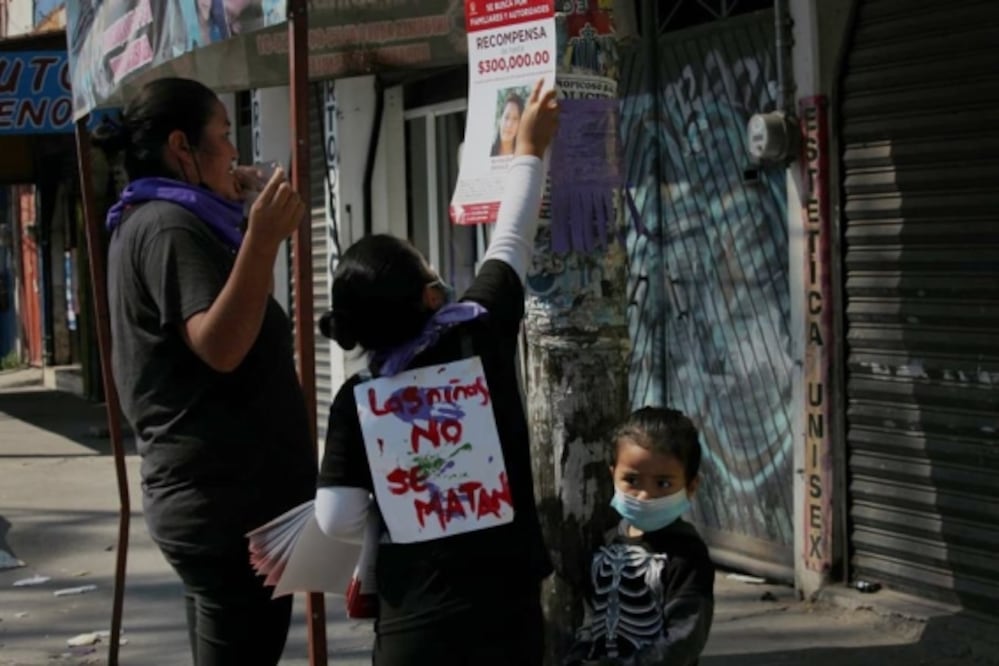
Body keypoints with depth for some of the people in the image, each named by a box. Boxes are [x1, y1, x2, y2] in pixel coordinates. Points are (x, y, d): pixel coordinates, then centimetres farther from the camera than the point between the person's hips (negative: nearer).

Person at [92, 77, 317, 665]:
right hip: (229, 498, -11)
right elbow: (221, 347, -27)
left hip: (211, 493, 11)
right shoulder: (170, 226, -15)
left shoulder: (152, 222, 17)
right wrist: (261, 242, -37)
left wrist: (231, 213, 25)